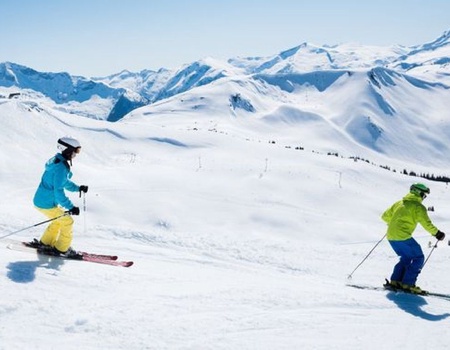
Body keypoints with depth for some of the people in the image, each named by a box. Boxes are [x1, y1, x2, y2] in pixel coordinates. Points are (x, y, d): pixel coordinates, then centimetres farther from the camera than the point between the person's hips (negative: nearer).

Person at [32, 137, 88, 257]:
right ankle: (62, 249, 16)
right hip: (46, 204, -10)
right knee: (67, 221, 4)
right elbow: (58, 191, -28)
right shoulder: (61, 167, -24)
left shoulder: (57, 161, 7)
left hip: (40, 200, 10)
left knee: (60, 220, 26)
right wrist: (71, 207, -27)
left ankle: (45, 243, 35)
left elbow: (64, 181, 22)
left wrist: (78, 188, 15)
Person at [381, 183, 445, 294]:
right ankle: (408, 284, -3)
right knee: (418, 258, 5)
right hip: (403, 237, -8)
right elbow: (426, 223, -11)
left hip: (391, 237, 8)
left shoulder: (399, 203, 19)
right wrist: (437, 233, 1)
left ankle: (395, 281, 13)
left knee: (406, 258, 23)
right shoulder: (418, 206, -3)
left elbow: (385, 216, 25)